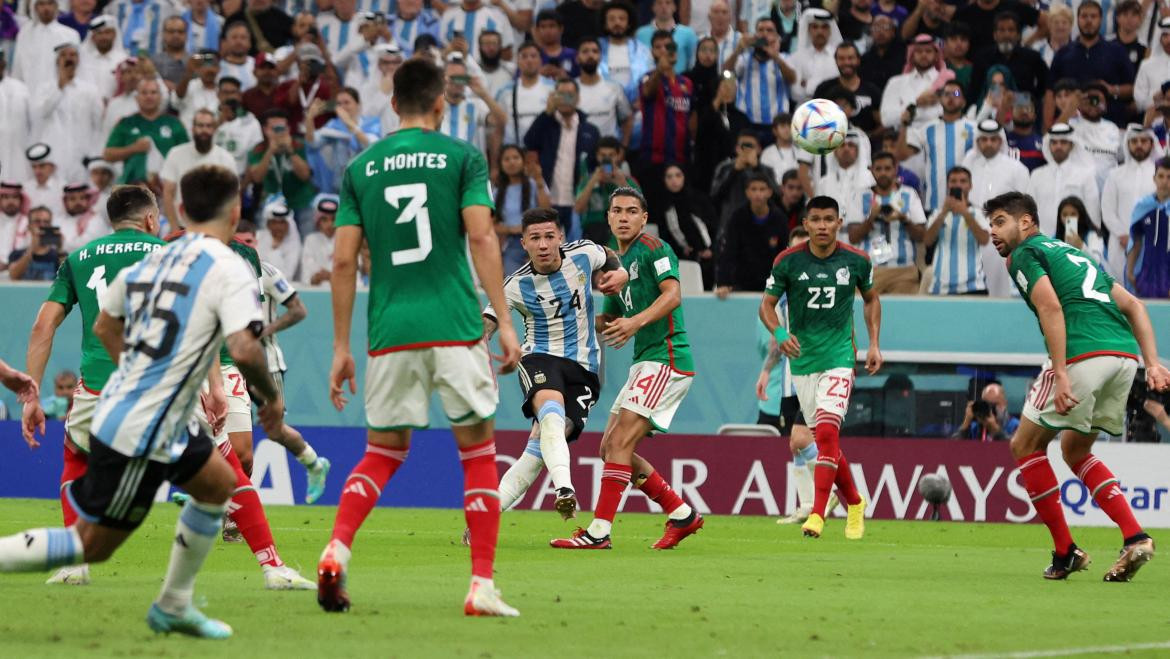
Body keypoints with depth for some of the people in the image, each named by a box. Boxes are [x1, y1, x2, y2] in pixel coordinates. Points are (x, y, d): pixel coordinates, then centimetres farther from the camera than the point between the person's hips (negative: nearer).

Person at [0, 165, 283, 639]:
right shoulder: (229, 270, -15)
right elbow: (243, 348, -26)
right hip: (141, 435, -9)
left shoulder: (151, 261, 8)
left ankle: (174, 606, 28)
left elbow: (104, 327, 19)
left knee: (218, 484, 23)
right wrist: (270, 396, -8)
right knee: (94, 544, -1)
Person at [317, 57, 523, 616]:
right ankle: (482, 586, 0)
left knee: (383, 452, 15)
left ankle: (336, 551, -10)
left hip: (390, 333, 3)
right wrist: (505, 321, -7)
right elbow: (481, 238, -8)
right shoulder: (461, 157, 2)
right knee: (478, 451, 7)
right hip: (455, 328, -3)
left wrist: (341, 348, 11)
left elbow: (344, 261, 7)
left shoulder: (361, 168, 10)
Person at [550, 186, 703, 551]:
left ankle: (599, 532, -18)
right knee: (611, 447, 8)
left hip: (667, 359, -10)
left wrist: (637, 322, -35)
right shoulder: (617, 263, 20)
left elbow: (673, 295, -22)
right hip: (645, 363, 10)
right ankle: (682, 514, 16)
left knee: (620, 442, -16)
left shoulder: (653, 248, -6)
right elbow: (605, 323, 29)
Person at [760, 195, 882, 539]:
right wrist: (779, 332, -18)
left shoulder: (856, 261, -2)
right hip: (803, 359, 2)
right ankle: (854, 504, 30)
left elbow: (871, 298, 16)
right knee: (825, 438, 8)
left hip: (839, 357, -2)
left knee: (827, 433, -19)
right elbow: (767, 304, 3)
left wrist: (874, 343, 8)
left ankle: (817, 515, -19)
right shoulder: (788, 261, -5)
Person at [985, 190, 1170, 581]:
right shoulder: (1070, 251, 30)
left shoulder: (1025, 254, 6)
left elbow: (1051, 306, -12)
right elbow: (1133, 305, 24)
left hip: (1083, 354, -8)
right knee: (1075, 449, 24)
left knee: (1025, 446, 10)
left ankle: (1065, 552, 7)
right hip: (1125, 354, 8)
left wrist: (1061, 374, -18)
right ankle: (1135, 538, 6)